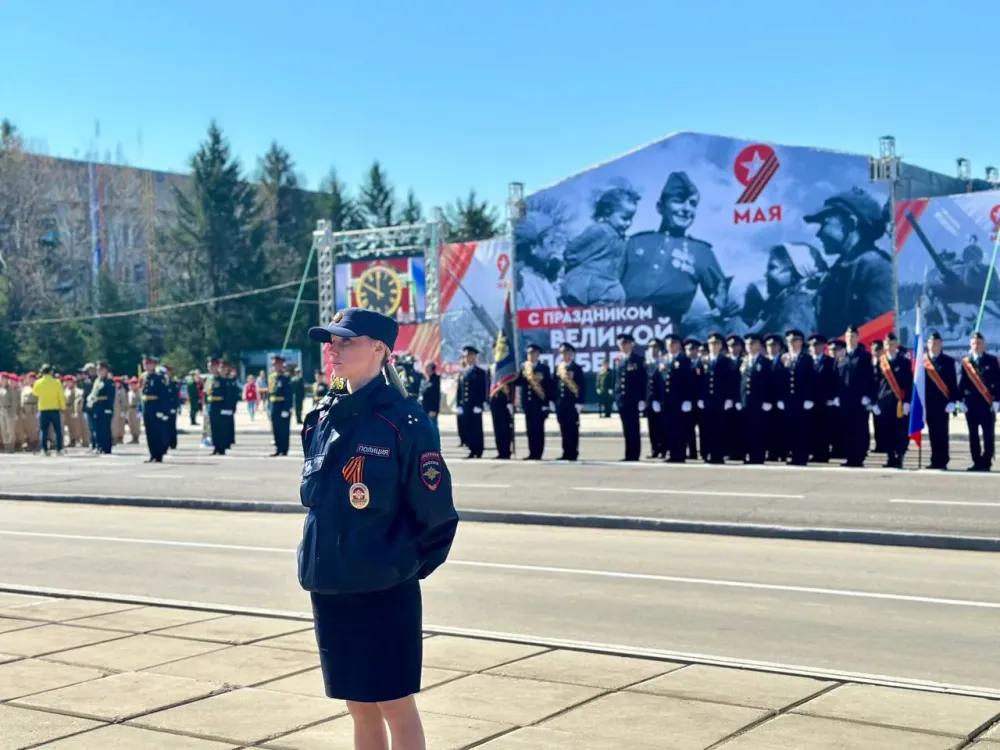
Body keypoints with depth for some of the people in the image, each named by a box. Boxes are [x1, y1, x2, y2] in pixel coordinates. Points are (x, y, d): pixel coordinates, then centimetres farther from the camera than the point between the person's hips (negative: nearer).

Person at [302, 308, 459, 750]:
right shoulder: (320, 420, 6)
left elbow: (437, 513, -11)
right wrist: (319, 559, 12)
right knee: (358, 707, 16)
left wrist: (404, 567, -4)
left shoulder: (404, 422, -13)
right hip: (328, 593, 6)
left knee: (395, 707, 5)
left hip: (385, 594, -6)